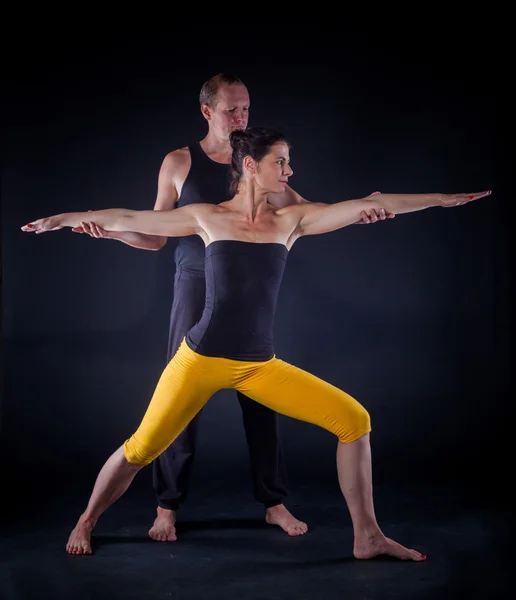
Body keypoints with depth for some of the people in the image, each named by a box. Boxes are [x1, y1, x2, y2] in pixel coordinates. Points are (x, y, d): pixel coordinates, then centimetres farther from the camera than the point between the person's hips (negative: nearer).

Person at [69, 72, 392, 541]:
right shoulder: (179, 163, 1)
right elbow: (157, 237, 4)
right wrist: (110, 230, -12)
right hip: (197, 290, -1)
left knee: (260, 397, 4)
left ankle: (275, 503, 15)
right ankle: (167, 507, 12)